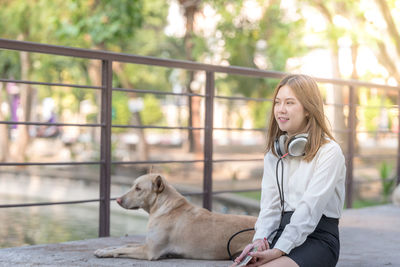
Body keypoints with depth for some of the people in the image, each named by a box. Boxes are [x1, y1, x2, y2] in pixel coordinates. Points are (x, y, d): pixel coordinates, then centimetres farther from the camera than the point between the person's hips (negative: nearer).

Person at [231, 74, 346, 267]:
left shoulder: (329, 152, -6)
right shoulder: (273, 154, 15)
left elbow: (310, 208, -14)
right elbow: (270, 205, 8)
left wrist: (279, 250, -21)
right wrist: (260, 240, -11)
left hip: (317, 238, -5)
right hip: (281, 231, 5)